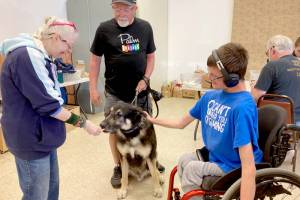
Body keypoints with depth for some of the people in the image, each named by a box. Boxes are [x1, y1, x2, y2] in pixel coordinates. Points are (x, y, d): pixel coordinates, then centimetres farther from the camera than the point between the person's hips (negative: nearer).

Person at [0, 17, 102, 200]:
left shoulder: (40, 56, 10)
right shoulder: (27, 56, -22)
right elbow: (47, 104, -24)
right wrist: (84, 123, -18)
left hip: (42, 134, 10)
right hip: (31, 138, -10)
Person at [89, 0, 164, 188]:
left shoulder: (145, 27, 2)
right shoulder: (104, 29, -5)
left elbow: (151, 56, 8)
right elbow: (95, 59, 0)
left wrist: (145, 79, -5)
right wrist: (93, 87, -4)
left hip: (140, 90, 2)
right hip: (115, 93, -2)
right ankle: (118, 167, 27)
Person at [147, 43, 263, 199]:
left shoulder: (243, 107, -29)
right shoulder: (210, 96, -5)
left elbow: (248, 165, -34)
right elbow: (181, 123, 8)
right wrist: (152, 120, 12)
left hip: (234, 168, -7)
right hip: (215, 158, 7)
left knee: (192, 168, -15)